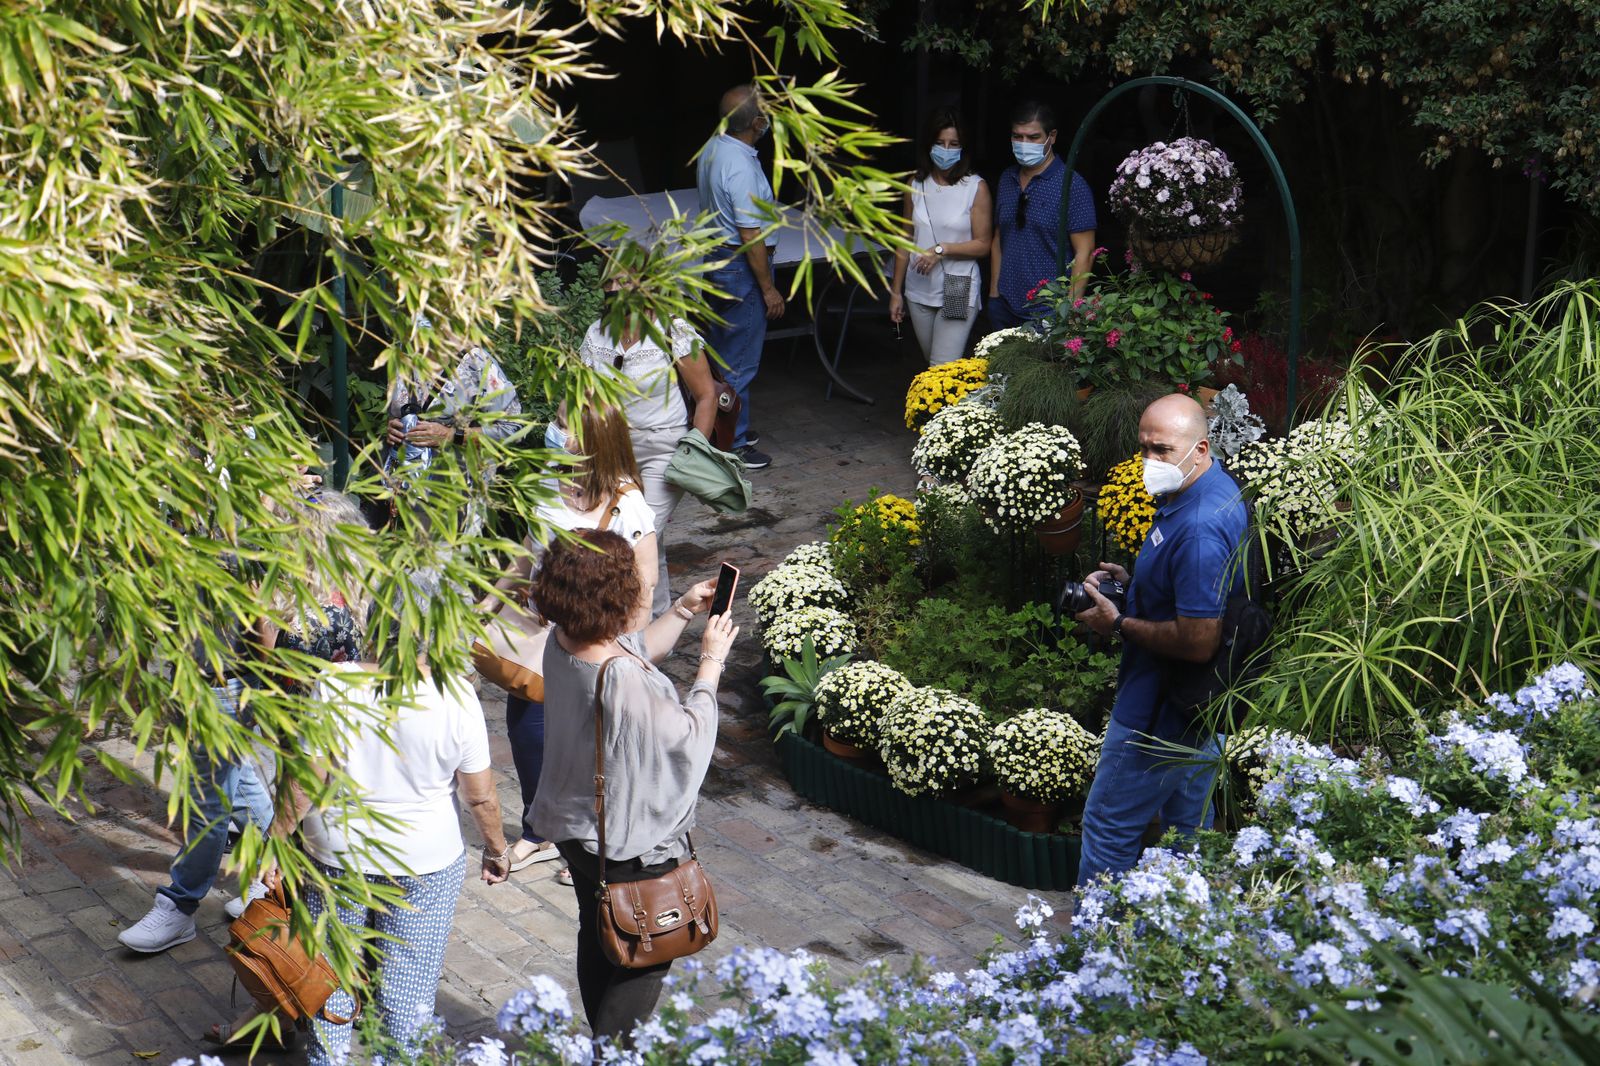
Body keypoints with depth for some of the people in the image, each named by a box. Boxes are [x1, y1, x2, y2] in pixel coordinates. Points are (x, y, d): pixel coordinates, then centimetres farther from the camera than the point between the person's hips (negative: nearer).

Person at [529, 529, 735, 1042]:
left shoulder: (561, 644, -12)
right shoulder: (624, 683, -37)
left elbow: (637, 652, 9)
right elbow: (689, 732, -20)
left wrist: (684, 609, 7)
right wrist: (711, 660, -9)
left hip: (575, 828, 9)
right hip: (632, 843, -8)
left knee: (597, 940, 27)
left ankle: (605, 1043, 46)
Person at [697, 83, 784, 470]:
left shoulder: (713, 147, 3)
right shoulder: (741, 169, -27)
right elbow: (751, 237, -24)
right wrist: (769, 288, -16)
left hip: (716, 256, 10)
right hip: (740, 268, -10)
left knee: (721, 350, 20)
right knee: (740, 361, 0)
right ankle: (732, 445, 7)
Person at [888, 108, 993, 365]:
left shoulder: (976, 187, -8)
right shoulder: (916, 184, 5)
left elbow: (982, 245, -6)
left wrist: (941, 250, -20)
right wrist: (896, 291, 12)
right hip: (919, 292, 5)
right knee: (932, 364, 14)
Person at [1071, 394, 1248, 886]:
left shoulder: (1199, 529, -30)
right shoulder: (1217, 490, 3)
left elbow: (1198, 642, -31)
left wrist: (1119, 624, -18)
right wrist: (1133, 581, 6)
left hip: (1160, 715, -10)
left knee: (1108, 825, 3)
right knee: (1189, 826, 22)